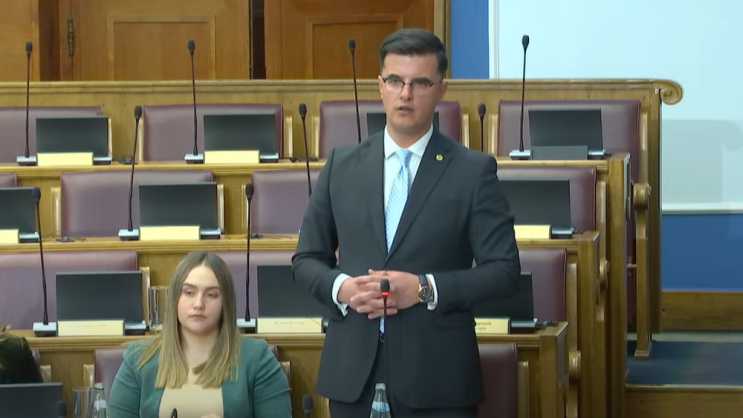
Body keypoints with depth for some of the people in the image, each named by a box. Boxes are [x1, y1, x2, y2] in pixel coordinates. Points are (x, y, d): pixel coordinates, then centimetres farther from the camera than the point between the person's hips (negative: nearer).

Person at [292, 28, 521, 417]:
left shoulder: (473, 170, 0)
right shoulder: (342, 165, 9)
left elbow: (503, 270, -3)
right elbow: (306, 259, 12)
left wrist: (426, 289, -15)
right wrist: (340, 286, -9)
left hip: (436, 375, -2)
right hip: (353, 370, 3)